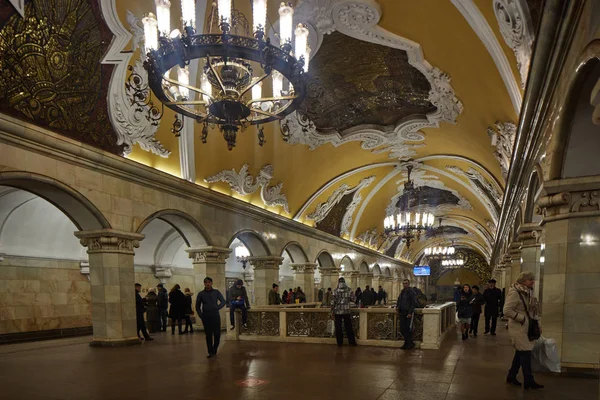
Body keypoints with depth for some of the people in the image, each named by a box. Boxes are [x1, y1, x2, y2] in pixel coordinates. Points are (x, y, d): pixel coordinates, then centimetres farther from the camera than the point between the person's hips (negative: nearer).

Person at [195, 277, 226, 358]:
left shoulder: (216, 292, 4)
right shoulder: (201, 294, 5)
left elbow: (223, 301, 6)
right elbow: (197, 306, 10)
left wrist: (217, 307, -7)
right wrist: (201, 315, 0)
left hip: (215, 316, 0)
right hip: (206, 317, 0)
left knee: (217, 334, -2)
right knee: (208, 335, 2)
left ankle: (214, 350, 18)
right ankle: (211, 352, 11)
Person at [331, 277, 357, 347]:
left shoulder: (335, 291, -6)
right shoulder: (349, 290, -2)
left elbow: (333, 302, -7)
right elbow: (354, 300, -1)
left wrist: (332, 310, 2)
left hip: (337, 311, -1)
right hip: (347, 311, 1)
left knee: (338, 327, 7)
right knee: (348, 327, 11)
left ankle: (340, 343, 10)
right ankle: (352, 342, 15)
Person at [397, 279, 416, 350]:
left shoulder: (411, 292, -9)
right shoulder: (402, 292, 14)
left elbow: (413, 303, -14)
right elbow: (399, 301, 26)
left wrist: (410, 312, -19)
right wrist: (397, 306, 7)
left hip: (408, 313, -7)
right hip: (402, 313, 7)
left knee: (407, 329, -3)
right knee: (402, 329, 7)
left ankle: (411, 343, 12)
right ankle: (407, 342, 19)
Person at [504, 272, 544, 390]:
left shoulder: (529, 292, 10)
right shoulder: (514, 293, -16)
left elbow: (533, 310, 20)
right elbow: (507, 311, -21)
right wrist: (522, 318, -19)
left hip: (528, 327, 9)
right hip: (519, 328, -8)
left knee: (520, 352, 14)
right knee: (525, 353, -6)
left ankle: (511, 376, 26)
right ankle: (529, 381, 2)